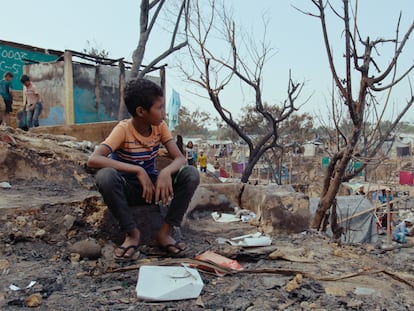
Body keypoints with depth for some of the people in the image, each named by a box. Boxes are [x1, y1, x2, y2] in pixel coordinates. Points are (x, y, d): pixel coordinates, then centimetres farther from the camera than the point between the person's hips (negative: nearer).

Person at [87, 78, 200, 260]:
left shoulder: (160, 126, -8)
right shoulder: (123, 129, -21)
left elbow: (180, 158, -13)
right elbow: (93, 160, -34)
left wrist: (166, 172, -37)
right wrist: (138, 170, -39)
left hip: (152, 185, 4)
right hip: (126, 189, -3)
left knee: (191, 174, -22)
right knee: (105, 176, -37)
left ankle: (165, 232, -13)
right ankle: (132, 233, -18)